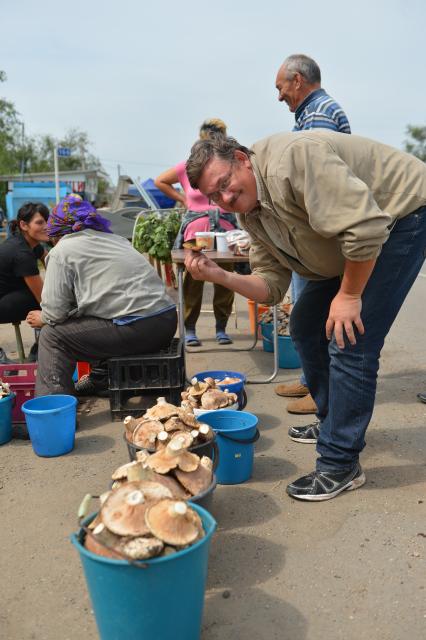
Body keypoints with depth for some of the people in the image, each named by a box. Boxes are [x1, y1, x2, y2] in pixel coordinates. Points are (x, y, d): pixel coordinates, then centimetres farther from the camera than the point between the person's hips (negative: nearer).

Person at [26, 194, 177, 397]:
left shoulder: (63, 250, 0)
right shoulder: (113, 238, 22)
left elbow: (55, 311, -5)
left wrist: (43, 318, 18)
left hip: (139, 329, -8)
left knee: (52, 335, 5)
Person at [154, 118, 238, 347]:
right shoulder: (188, 167, 4)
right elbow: (160, 181, 16)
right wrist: (183, 199, 9)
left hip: (224, 231, 1)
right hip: (195, 231, 0)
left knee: (225, 281, 3)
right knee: (193, 281, 2)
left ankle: (221, 328, 18)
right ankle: (190, 329, 14)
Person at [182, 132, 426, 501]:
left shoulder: (290, 160, -28)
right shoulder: (251, 214, 1)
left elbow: (364, 227, -34)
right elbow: (271, 286, 0)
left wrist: (349, 295, -23)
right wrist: (220, 277, -16)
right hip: (349, 251, 10)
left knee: (349, 342, -16)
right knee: (306, 326, 13)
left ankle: (340, 465, -2)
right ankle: (335, 424, 31)